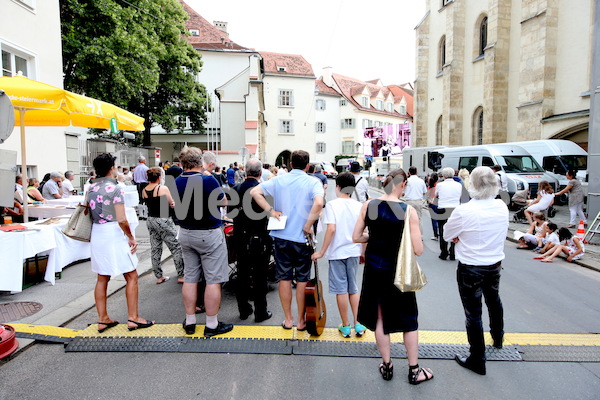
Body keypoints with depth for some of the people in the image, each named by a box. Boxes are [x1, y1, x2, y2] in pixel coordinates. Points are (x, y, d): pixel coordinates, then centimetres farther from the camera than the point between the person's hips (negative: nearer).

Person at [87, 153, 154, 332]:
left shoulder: (91, 189, 8)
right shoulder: (115, 189, -14)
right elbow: (122, 220, -19)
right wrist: (131, 237, -8)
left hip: (97, 234, 8)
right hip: (114, 234, -8)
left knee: (102, 278, 15)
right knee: (131, 277, 3)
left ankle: (103, 319, 22)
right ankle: (133, 318, 7)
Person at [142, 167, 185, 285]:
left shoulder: (144, 190, 4)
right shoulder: (163, 188, -14)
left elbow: (149, 204, 11)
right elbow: (172, 204, -6)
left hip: (150, 220, 7)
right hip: (163, 221, -7)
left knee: (155, 250, 13)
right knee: (176, 248, 2)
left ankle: (159, 276, 20)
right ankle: (181, 275, 6)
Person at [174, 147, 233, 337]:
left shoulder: (177, 182, 0)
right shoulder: (208, 180, -18)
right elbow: (223, 201, -2)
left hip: (186, 234, 6)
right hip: (209, 235, -6)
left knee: (190, 278, 14)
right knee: (213, 280, 2)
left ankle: (190, 322, 24)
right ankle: (212, 325, 9)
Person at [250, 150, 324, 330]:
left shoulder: (279, 180, 2)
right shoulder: (313, 182, -8)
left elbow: (254, 192, -6)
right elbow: (318, 203, -27)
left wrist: (271, 211, -5)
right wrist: (308, 226, -17)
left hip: (281, 236, 3)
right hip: (302, 238, -2)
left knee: (284, 278, 13)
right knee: (302, 280, 11)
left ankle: (288, 319, 23)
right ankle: (301, 321, 21)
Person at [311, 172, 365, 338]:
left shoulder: (332, 205, -11)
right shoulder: (358, 206, 0)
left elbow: (331, 229, -20)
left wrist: (321, 252, -13)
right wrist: (363, 252, 16)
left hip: (337, 252, -4)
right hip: (354, 251, 4)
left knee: (341, 290, 7)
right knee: (353, 288, 17)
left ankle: (345, 326, 17)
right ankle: (358, 324, 20)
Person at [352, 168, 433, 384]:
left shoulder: (368, 206, -7)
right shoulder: (408, 211, -16)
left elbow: (356, 237, -2)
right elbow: (418, 250, -16)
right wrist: (400, 237, 2)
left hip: (374, 269, 3)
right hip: (398, 271, -3)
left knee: (380, 317, 17)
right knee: (409, 319, 15)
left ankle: (386, 366, 30)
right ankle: (414, 371, 28)